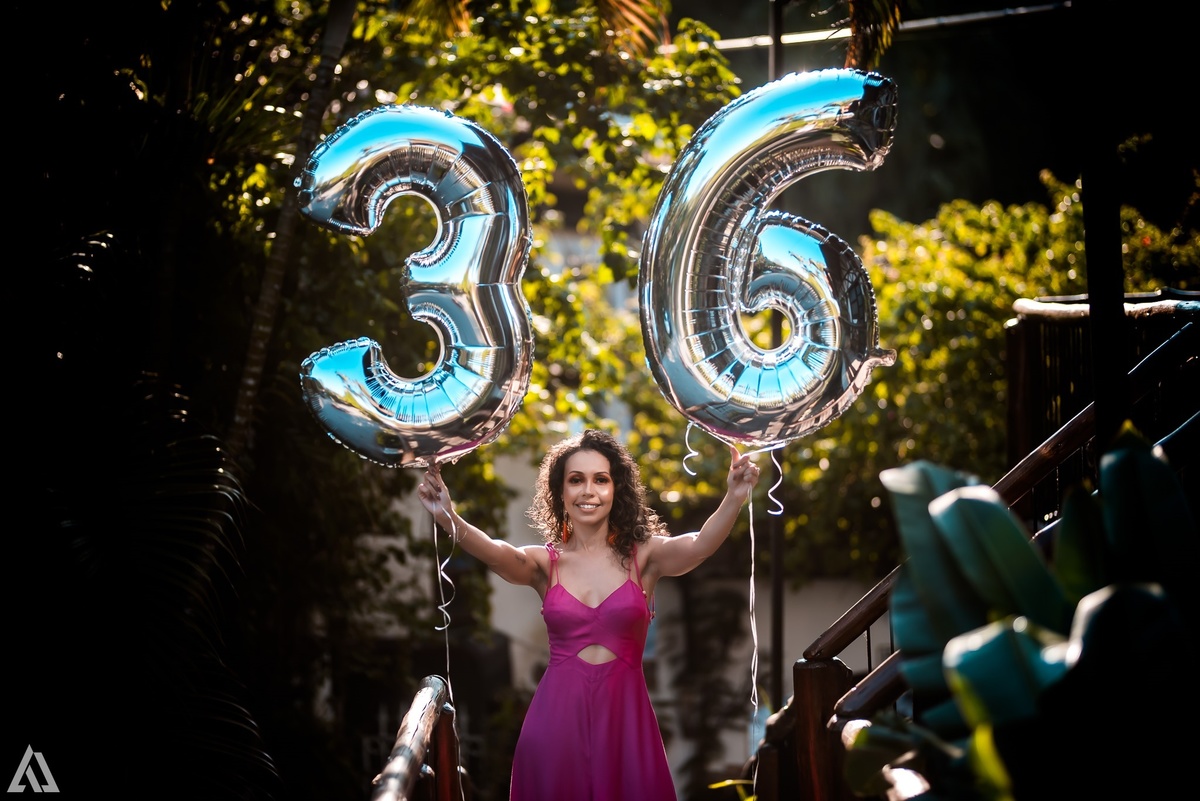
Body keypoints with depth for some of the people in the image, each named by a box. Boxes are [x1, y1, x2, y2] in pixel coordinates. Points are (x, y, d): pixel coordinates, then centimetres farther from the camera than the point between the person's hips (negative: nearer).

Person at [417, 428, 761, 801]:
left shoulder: (644, 555, 0)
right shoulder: (543, 563, 2)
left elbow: (699, 545, -18)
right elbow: (497, 554, -18)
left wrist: (734, 500, -38)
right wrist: (450, 522, -39)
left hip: (624, 716, -1)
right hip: (557, 716, 1)